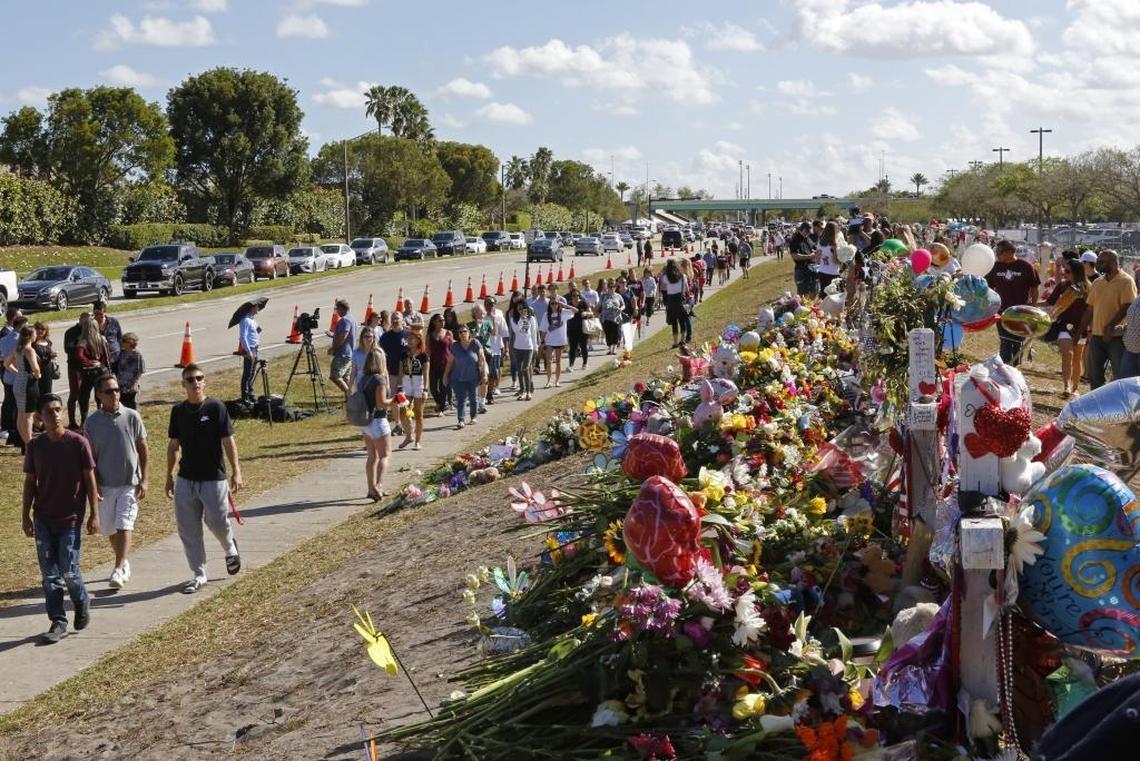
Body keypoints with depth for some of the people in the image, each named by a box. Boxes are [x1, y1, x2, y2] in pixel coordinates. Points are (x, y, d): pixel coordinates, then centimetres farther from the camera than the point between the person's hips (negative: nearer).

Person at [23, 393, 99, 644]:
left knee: (68, 571, -4)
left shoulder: (78, 443, -8)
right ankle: (58, 622, 13)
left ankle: (82, 602, 26)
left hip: (71, 519, -3)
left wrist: (94, 513, -6)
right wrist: (26, 516, 6)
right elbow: (30, 482, 8)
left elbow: (89, 479, -4)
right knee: (49, 574, 4)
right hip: (43, 519, 3)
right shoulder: (35, 446, 1)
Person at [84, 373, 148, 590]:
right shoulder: (92, 421, -3)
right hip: (105, 484, 2)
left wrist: (143, 480, -3)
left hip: (130, 482, -2)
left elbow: (143, 450, 1)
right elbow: (90, 457, 1)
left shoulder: (132, 417, -5)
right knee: (109, 528, 12)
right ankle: (124, 562, 33)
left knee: (124, 526, -10)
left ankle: (119, 570, -9)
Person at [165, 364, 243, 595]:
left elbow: (228, 441, -8)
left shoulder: (215, 407, -8)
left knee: (217, 521, -1)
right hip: (186, 479, 4)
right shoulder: (178, 411, 5)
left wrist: (236, 471, -14)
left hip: (213, 478, -4)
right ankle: (199, 574, 15)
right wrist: (169, 476, 14)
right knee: (187, 528, 3)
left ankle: (230, 549, 33)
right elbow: (173, 445, 13)